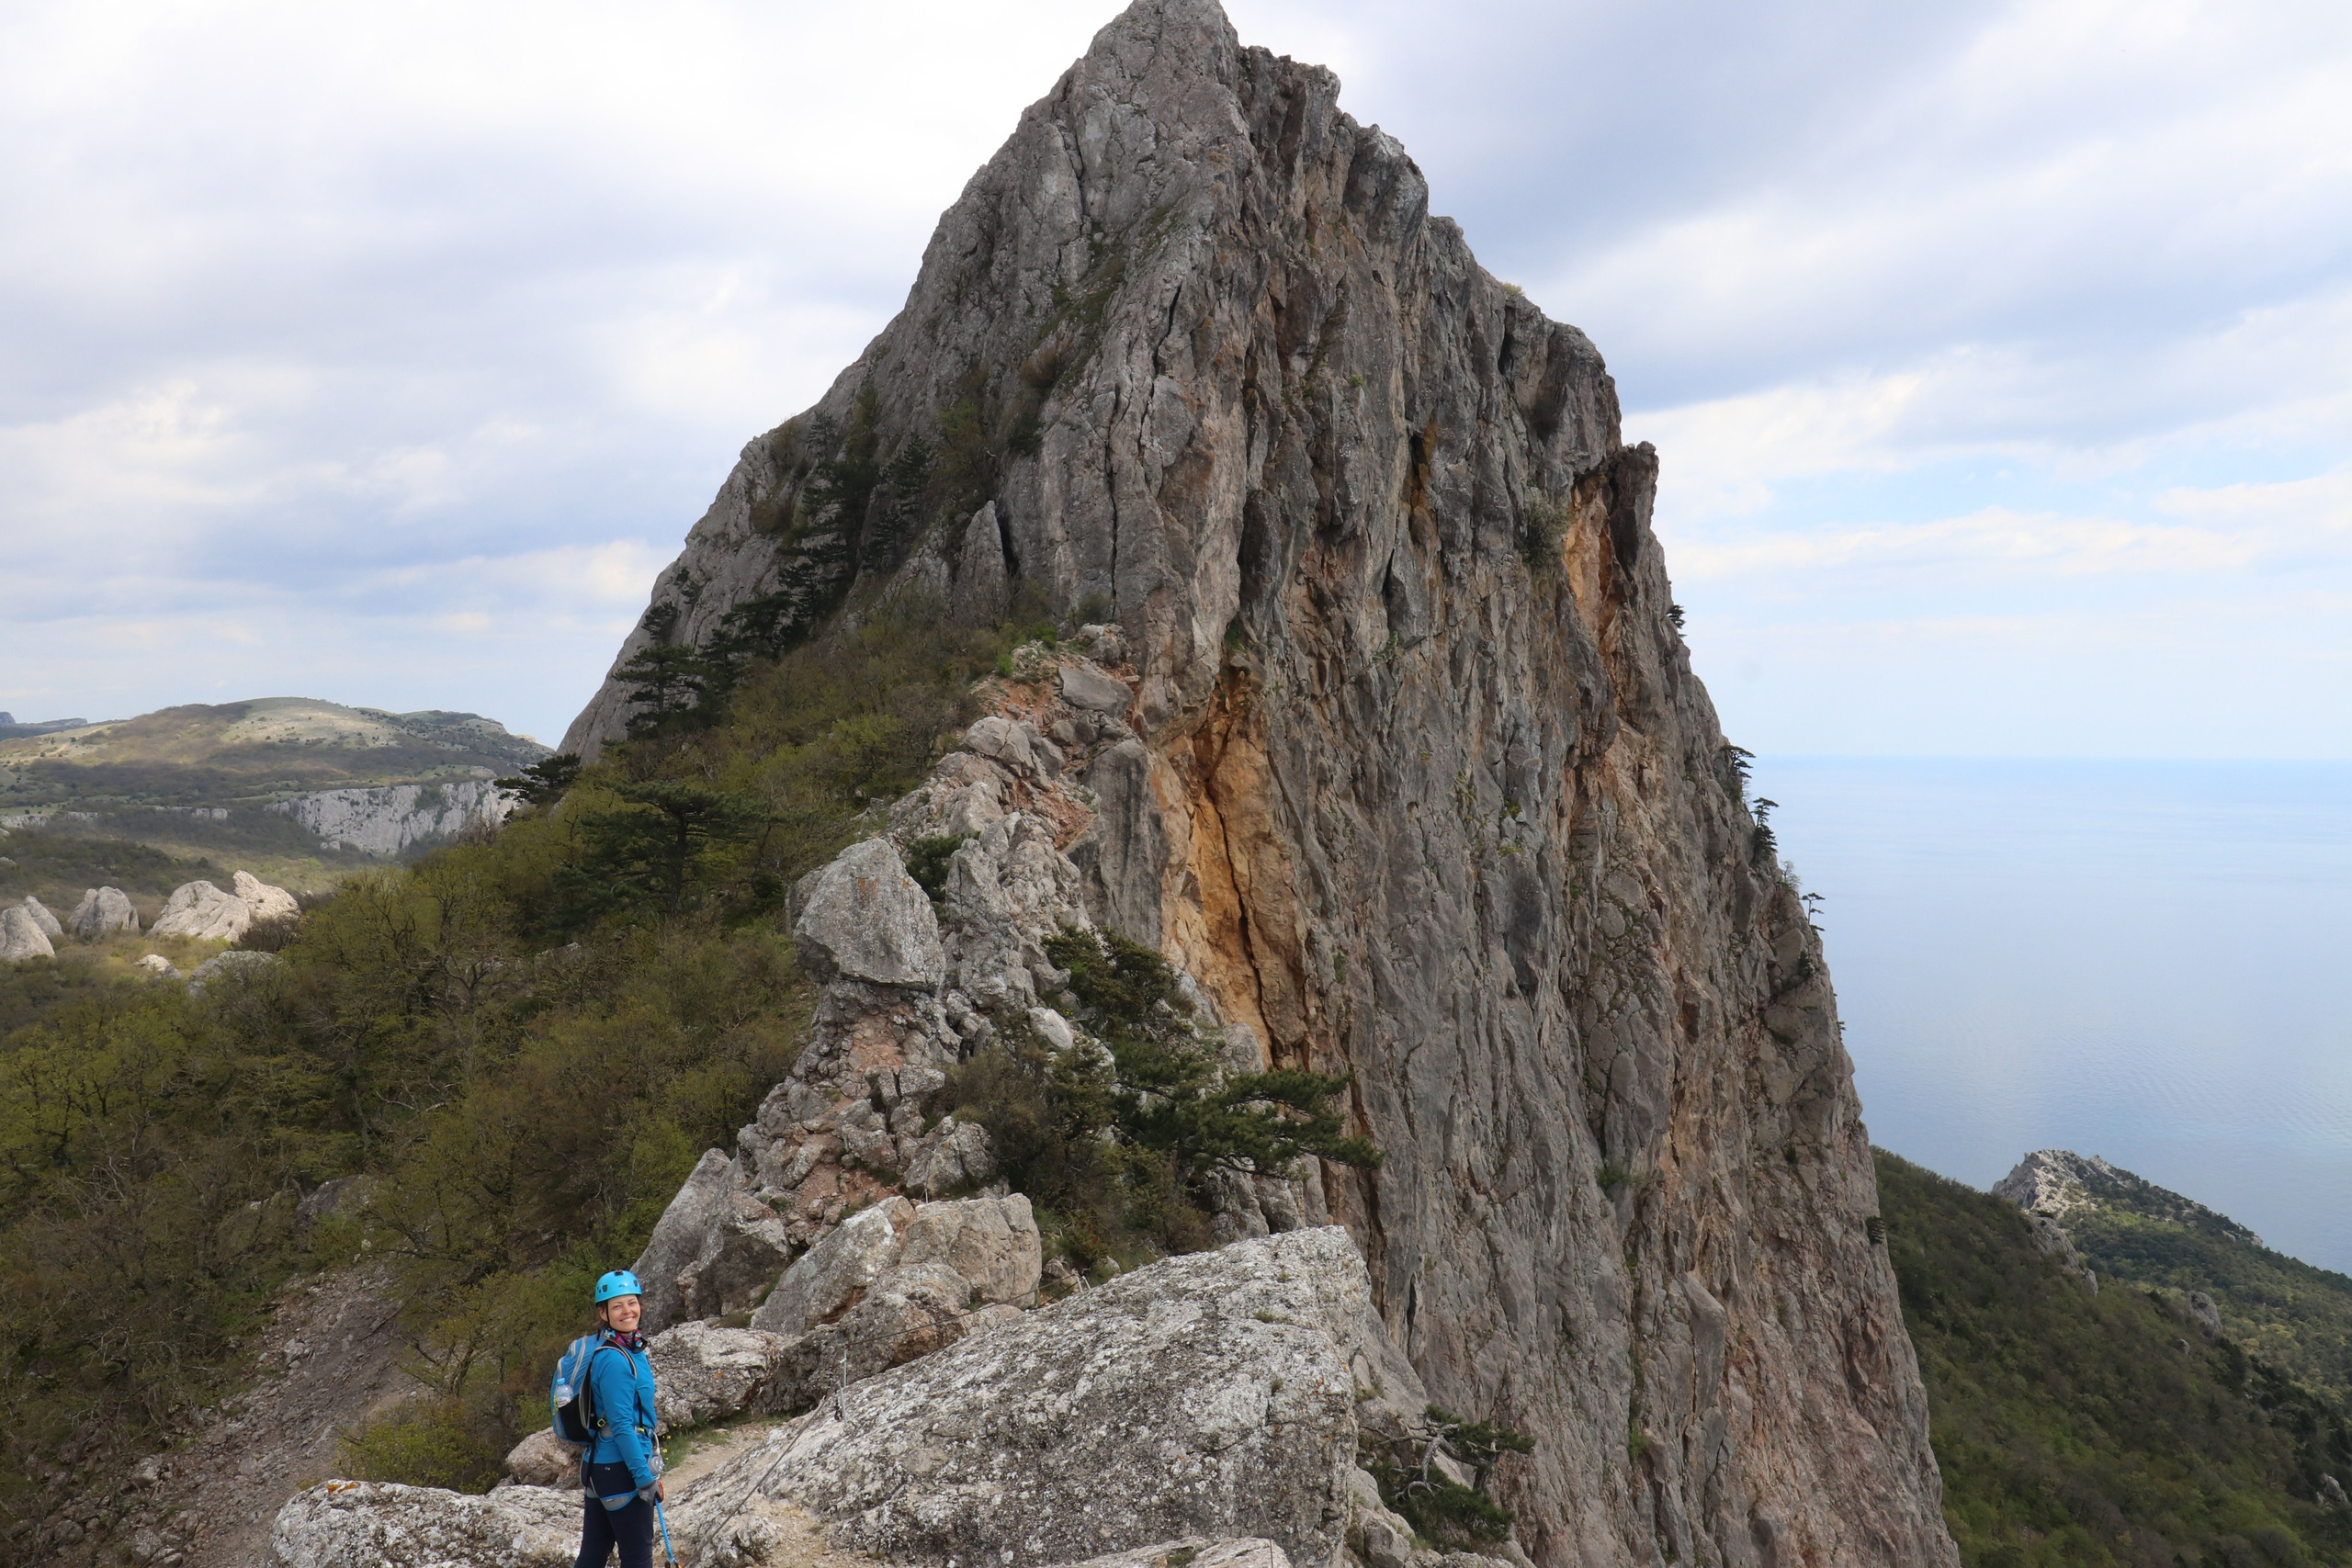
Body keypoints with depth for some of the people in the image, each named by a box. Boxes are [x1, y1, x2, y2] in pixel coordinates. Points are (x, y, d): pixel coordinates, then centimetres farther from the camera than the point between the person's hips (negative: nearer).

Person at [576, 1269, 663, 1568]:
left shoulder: (632, 1350, 9)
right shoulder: (614, 1360, -20)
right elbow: (621, 1425, -21)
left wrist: (648, 1461, 21)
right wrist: (644, 1476, -20)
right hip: (621, 1469, -9)